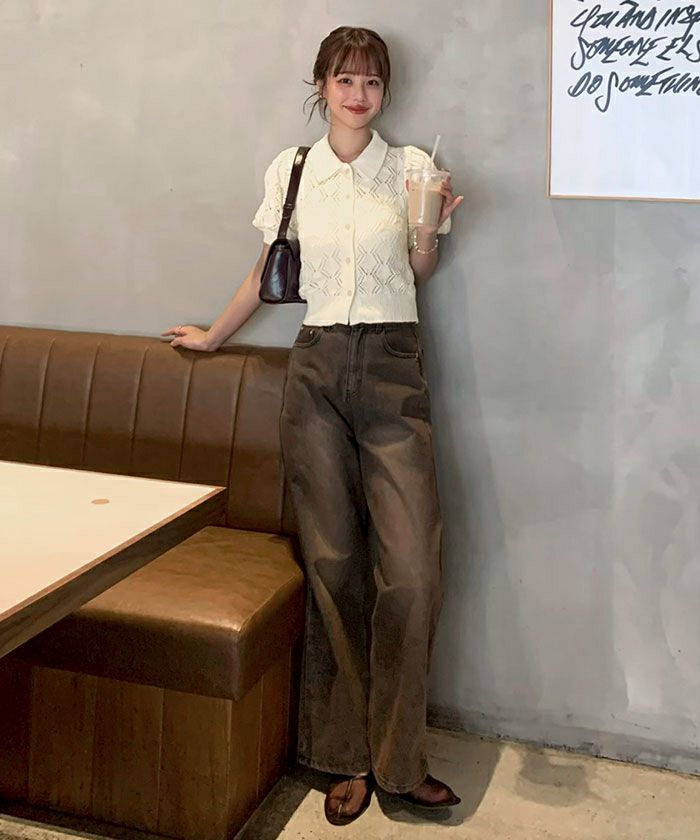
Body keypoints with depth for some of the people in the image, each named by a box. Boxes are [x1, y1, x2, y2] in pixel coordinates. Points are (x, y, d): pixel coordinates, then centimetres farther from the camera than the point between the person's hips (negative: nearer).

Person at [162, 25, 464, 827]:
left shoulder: (412, 165, 6)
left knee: (411, 566, -7)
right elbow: (269, 271, 18)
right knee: (333, 565, 2)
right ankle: (348, 756, 17)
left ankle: (399, 759, 11)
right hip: (316, 370, 1)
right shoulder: (290, 169, 8)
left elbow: (419, 272, 13)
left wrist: (429, 227, -7)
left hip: (392, 368, 0)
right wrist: (212, 336, 26)